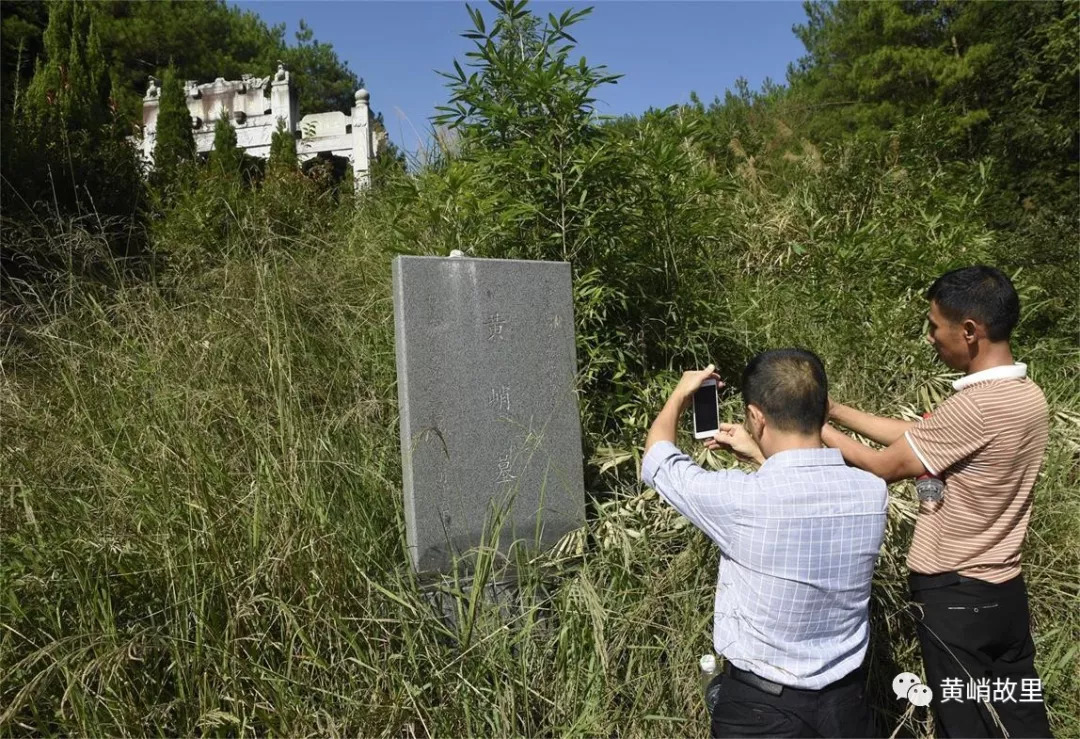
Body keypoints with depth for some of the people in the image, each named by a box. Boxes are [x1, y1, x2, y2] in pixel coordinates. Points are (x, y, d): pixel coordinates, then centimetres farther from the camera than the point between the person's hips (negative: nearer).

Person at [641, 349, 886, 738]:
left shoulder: (739, 499, -28)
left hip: (760, 708, -4)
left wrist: (680, 394, 9)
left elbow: (656, 461, -7)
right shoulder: (872, 492, -14)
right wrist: (762, 455, 19)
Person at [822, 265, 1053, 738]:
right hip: (1006, 591, 8)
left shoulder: (975, 406, -26)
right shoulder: (1028, 396, 3)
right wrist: (835, 410, 8)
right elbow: (915, 435, 7)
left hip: (954, 596, -8)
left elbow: (882, 467, -16)